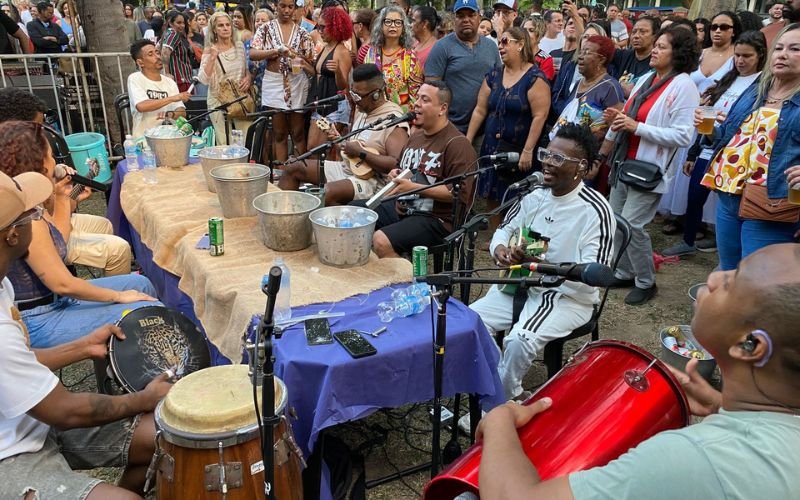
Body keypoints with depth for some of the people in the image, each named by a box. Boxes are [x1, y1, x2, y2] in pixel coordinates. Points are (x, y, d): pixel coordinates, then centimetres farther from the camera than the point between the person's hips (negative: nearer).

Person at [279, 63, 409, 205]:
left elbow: (397, 165, -29)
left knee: (327, 193, -36)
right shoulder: (362, 110, 11)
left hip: (372, 178, -10)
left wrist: (361, 153, -25)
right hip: (347, 167, 10)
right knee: (292, 169, 9)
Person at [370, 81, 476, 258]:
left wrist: (414, 188, -21)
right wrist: (396, 174, 8)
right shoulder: (416, 135, 16)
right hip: (401, 207, 9)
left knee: (382, 241, -29)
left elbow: (459, 193, -20)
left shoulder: (457, 144, -12)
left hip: (436, 219, -9)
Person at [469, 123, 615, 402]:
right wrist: (500, 249, -9)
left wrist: (541, 264, -29)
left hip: (569, 297, -6)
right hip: (520, 285, 7)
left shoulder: (595, 211, -18)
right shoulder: (536, 196, 3)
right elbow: (504, 229, 16)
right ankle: (504, 394, 7)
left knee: (518, 341, -30)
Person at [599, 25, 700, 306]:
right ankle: (624, 273, 27)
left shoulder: (683, 86, -12)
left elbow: (683, 136, -21)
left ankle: (646, 283, 11)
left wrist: (636, 127, -22)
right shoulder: (646, 79, 11)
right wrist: (617, 119, -3)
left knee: (631, 225, -8)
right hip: (624, 163, 8)